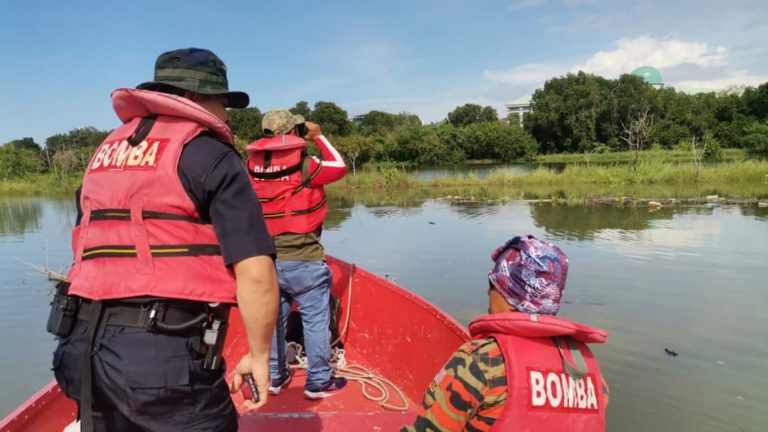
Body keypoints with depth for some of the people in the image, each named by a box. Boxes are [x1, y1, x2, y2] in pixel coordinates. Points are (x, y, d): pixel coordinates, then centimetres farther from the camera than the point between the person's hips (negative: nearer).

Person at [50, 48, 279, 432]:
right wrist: (259, 355, -2)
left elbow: (85, 253, 20)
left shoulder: (106, 150, 17)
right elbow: (256, 273, -15)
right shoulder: (209, 155, -6)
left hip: (88, 344, 8)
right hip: (166, 353, -7)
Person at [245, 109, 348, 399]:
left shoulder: (252, 165, 0)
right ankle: (318, 382, 15)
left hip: (266, 259, 6)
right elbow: (339, 167, -1)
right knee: (316, 320, 7)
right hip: (303, 261, -6)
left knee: (273, 318, 17)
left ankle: (274, 377, 30)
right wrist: (319, 136, 8)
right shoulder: (303, 165, -15)